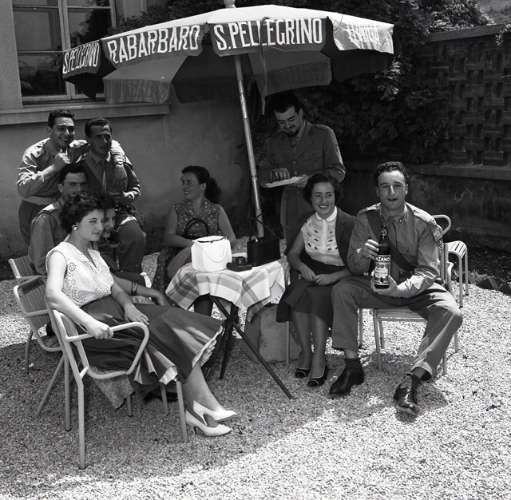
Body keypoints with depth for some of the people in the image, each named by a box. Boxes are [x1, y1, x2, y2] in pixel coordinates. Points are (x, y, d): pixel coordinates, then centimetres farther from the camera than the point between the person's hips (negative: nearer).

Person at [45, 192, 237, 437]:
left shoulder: (93, 253, 21)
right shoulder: (60, 255, -6)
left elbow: (115, 288, 14)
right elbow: (53, 296, -24)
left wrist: (129, 306, -9)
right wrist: (90, 323, -36)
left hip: (114, 311, 8)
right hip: (95, 325, -8)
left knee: (175, 321, -15)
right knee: (165, 334, -21)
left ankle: (196, 408, -22)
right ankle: (207, 407, -12)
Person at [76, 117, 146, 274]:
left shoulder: (121, 160, 10)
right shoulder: (80, 164, 1)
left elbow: (136, 187, 22)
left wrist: (128, 196, -2)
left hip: (120, 212, 2)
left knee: (136, 237, -29)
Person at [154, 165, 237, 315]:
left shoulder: (217, 210, 14)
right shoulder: (176, 209, 14)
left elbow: (231, 238, 3)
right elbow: (168, 238, -1)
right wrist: (192, 243, -19)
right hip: (181, 259, 0)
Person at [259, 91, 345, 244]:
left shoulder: (323, 134, 0)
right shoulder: (274, 142, 11)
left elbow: (339, 172, -3)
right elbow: (262, 178, 13)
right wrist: (274, 173, -10)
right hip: (291, 216, 3)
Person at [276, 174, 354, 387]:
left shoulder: (349, 224, -7)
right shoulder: (309, 223, 8)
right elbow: (292, 254, 14)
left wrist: (332, 277, -22)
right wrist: (302, 267, -9)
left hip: (338, 277, -4)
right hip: (310, 273, 4)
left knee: (317, 297, -33)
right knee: (297, 294, -28)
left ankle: (319, 359, -25)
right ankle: (305, 352, -17)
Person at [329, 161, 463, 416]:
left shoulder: (424, 223, -14)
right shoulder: (366, 218, -8)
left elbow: (428, 271, -18)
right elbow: (354, 267, -6)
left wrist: (401, 289, -38)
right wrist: (361, 255, -32)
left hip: (417, 288, -1)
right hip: (379, 285, 2)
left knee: (450, 312, -30)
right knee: (341, 290, -24)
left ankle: (412, 380, -31)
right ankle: (352, 365, -17)